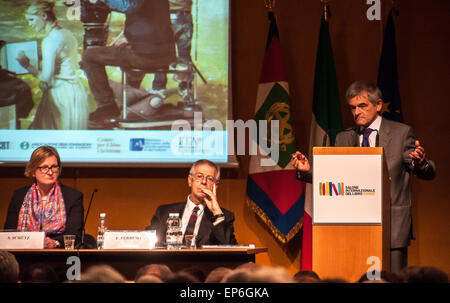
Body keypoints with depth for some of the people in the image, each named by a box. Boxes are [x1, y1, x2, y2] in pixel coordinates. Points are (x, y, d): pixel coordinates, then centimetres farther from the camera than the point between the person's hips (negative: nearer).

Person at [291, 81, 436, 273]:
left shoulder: (401, 133, 2)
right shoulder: (344, 139, 13)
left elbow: (427, 174, -3)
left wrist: (419, 163, -26)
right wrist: (307, 171, -9)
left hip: (392, 227, -3)